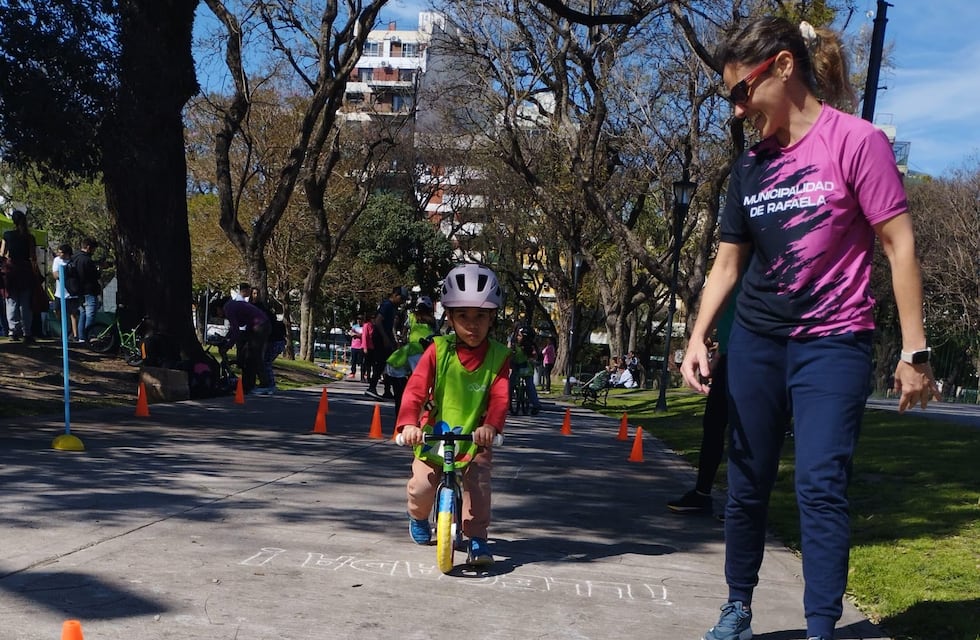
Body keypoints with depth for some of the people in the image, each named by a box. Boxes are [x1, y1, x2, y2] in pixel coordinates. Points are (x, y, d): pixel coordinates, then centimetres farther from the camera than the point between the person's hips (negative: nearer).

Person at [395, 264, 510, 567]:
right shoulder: (439, 350, -9)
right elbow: (416, 389, -16)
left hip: (476, 439, 0)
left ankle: (477, 537, -1)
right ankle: (418, 517, 28)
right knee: (422, 487, -7)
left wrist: (491, 426, -37)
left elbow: (499, 397, -17)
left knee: (478, 483, -18)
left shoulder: (499, 357, -7)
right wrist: (409, 423, -33)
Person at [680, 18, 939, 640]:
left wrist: (915, 351, -13)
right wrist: (699, 337, 0)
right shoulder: (753, 163, 7)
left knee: (820, 488, -11)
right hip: (755, 343, 6)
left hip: (833, 345, -5)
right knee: (747, 485, 11)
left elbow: (900, 245, -11)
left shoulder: (855, 140, -10)